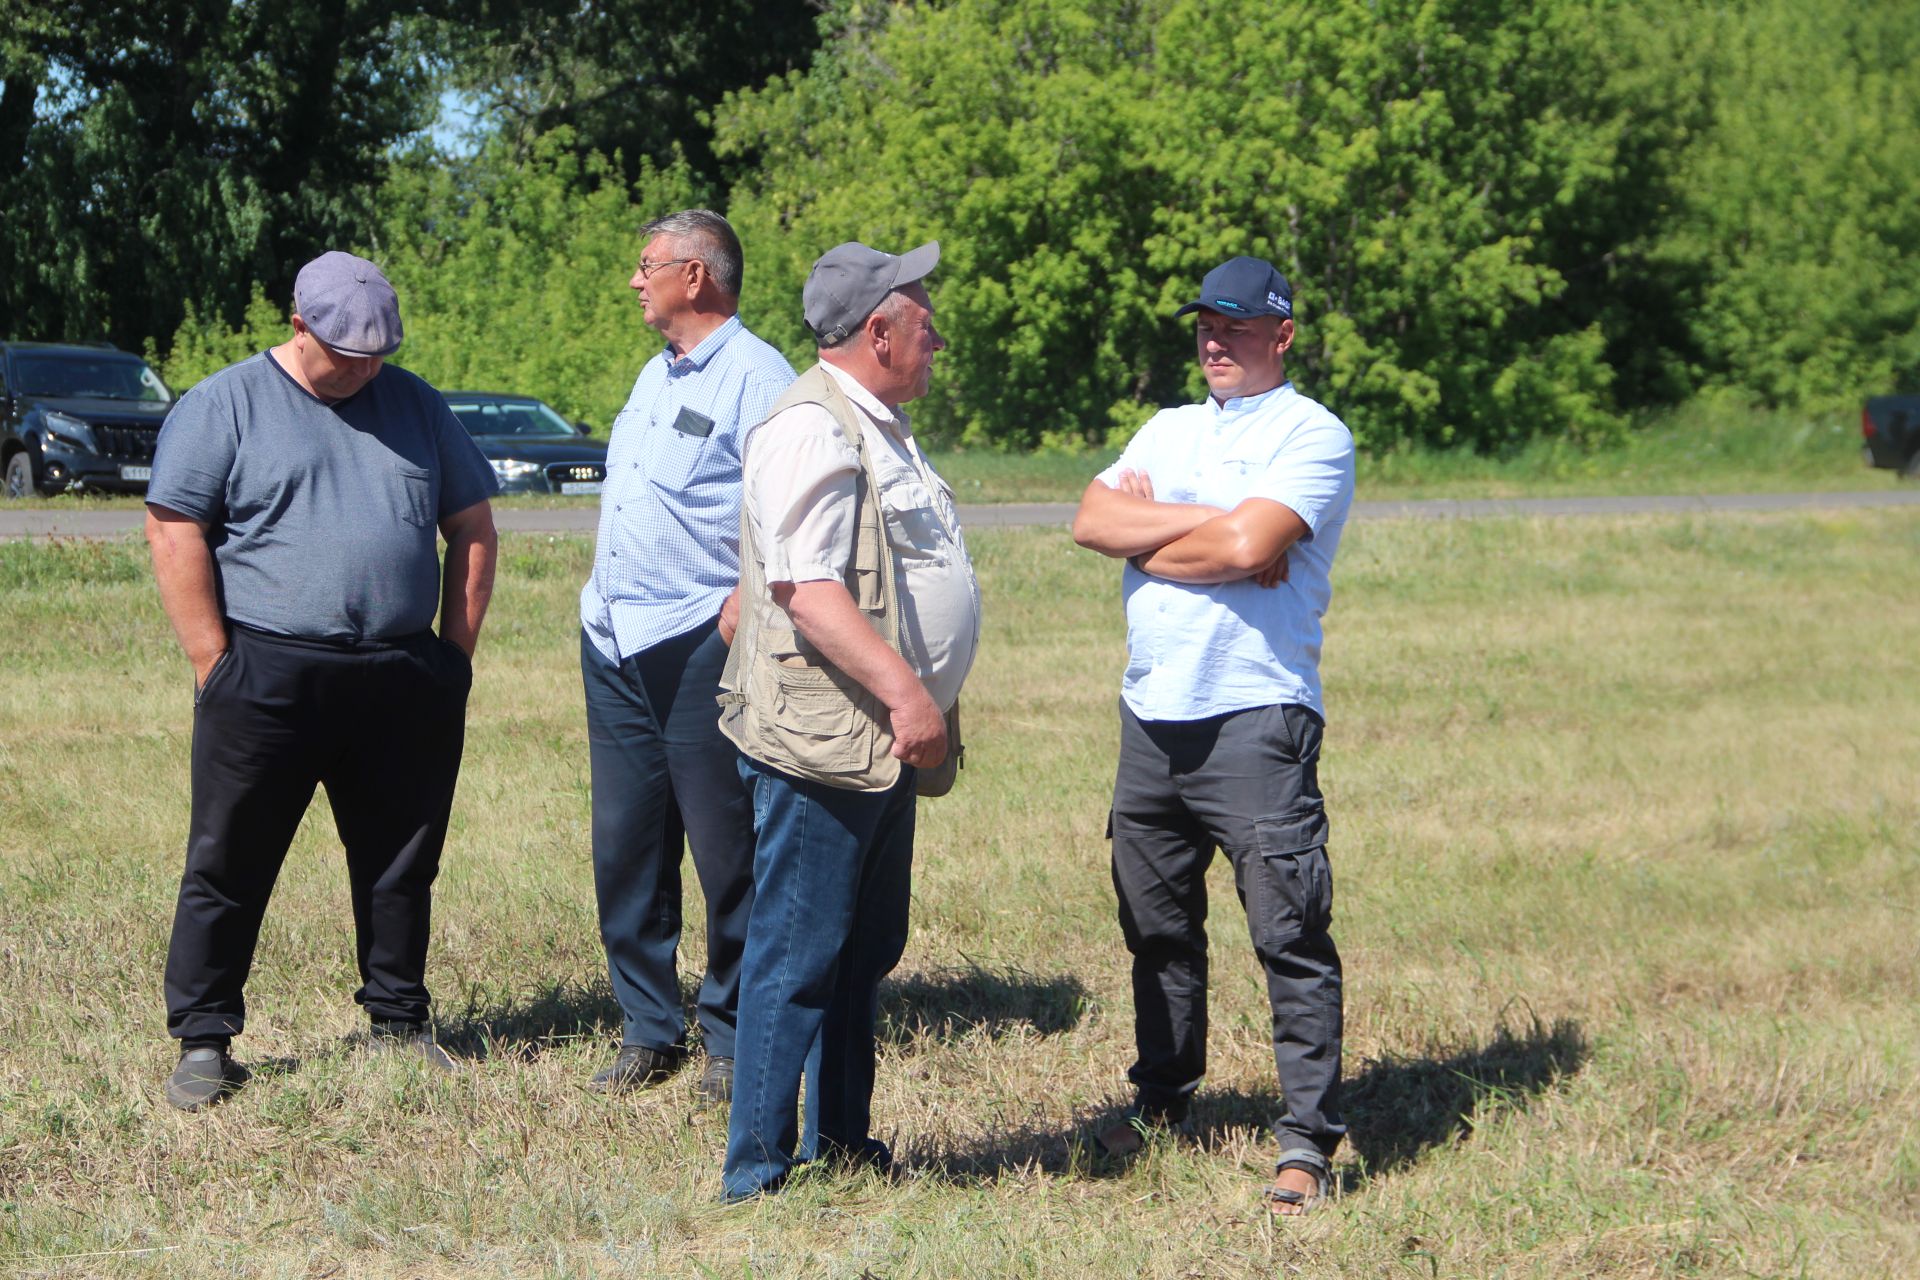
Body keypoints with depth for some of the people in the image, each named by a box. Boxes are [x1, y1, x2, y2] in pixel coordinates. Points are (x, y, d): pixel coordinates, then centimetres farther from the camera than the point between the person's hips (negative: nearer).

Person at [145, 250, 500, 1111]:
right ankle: (203, 1040, 6)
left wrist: (456, 650, 8)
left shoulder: (415, 406, 13)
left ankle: (399, 1022, 24)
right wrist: (216, 666, -10)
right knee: (229, 865, -1)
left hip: (405, 683, 4)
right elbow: (175, 533, -5)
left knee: (403, 863, 10)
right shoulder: (225, 406, 0)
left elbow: (472, 527, 16)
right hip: (268, 677, -4)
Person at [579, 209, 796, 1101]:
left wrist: (738, 613, -20)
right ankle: (648, 1030, 17)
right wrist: (604, 601, 18)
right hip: (613, 642, 8)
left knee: (726, 851, -2)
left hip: (697, 646, -8)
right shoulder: (656, 375, 20)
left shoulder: (754, 377, -8)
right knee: (625, 845, 8)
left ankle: (733, 1037, 7)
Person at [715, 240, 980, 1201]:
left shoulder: (878, 429, 19)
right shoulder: (813, 429, -15)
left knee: (865, 953, 15)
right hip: (822, 740, -10)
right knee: (797, 959, -6)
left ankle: (841, 1141, 25)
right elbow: (807, 587, -24)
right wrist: (903, 690, -28)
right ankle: (757, 1173, -2)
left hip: (884, 741, 10)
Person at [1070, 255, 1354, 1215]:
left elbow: (1250, 546, -18)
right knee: (1156, 924, 16)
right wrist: (1204, 525, -9)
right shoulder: (1168, 429, 19)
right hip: (1151, 716, 7)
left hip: (1255, 716, -7)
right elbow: (1092, 521, 3)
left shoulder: (1312, 435, -3)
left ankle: (1307, 1138, -7)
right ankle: (1161, 1099, 30)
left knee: (1288, 934, -9)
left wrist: (1150, 531, -2)